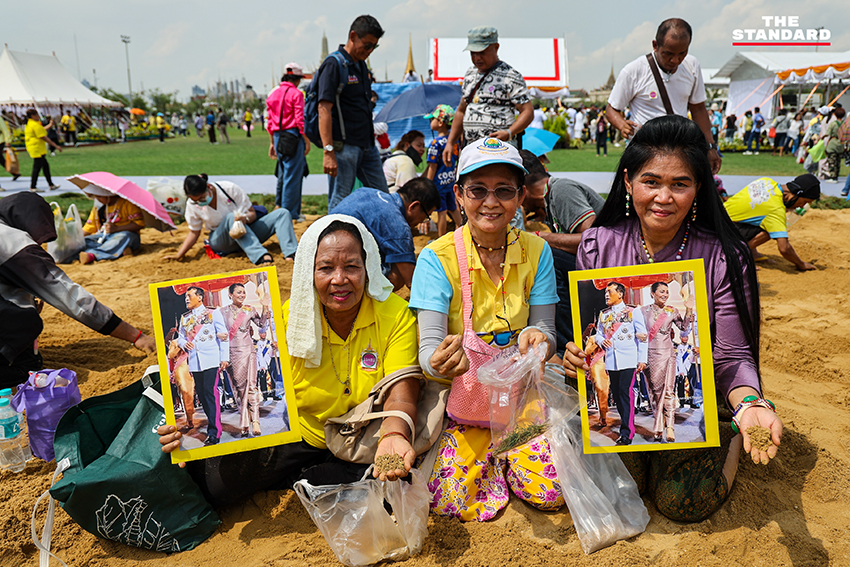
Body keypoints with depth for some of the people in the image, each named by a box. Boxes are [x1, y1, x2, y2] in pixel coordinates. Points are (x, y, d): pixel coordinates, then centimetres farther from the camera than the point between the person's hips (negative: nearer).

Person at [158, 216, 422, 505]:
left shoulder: (396, 315, -17)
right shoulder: (289, 318, -12)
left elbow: (400, 398, -22)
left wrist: (394, 436, -46)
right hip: (297, 436, -1)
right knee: (216, 485, -19)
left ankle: (295, 480, -6)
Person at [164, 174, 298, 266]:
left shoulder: (230, 189, -15)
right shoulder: (192, 205, -8)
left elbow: (252, 213, -9)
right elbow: (194, 232, 4)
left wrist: (245, 218, -33)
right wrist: (179, 255, -6)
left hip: (246, 231, 1)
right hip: (221, 241, -1)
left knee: (282, 213, -19)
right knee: (231, 217, -38)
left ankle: (291, 254, -44)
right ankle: (261, 256, -57)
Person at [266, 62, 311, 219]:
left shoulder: (273, 94, 14)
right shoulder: (296, 94, -7)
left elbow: (270, 122, 15)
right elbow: (300, 120, -12)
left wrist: (272, 143, 19)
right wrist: (307, 141, -7)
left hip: (278, 136, 7)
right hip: (293, 136, -7)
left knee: (283, 172, 18)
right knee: (293, 175, -3)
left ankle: (279, 204, 21)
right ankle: (290, 212, 0)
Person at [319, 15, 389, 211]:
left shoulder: (361, 65, 16)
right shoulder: (333, 64, -10)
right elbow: (324, 109, -18)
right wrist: (328, 151, -25)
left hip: (367, 144, 9)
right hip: (344, 146, -9)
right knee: (340, 201, -4)